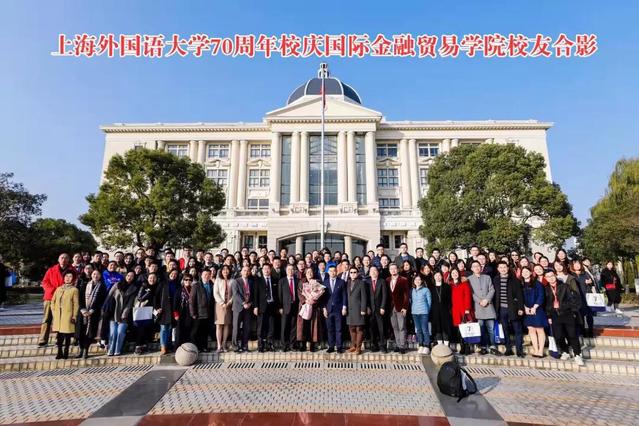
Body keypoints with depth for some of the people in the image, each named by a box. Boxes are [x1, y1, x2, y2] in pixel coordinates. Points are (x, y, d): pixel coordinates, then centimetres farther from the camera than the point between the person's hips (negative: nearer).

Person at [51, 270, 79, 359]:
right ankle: (60, 353, 18)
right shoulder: (58, 289, 13)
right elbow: (53, 301, 15)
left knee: (67, 335, 1)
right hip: (58, 315, 4)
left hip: (68, 316, -4)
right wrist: (54, 312, 4)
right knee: (59, 334, 8)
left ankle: (66, 353, 11)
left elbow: (76, 304, -5)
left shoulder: (74, 290, -2)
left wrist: (74, 316, -9)